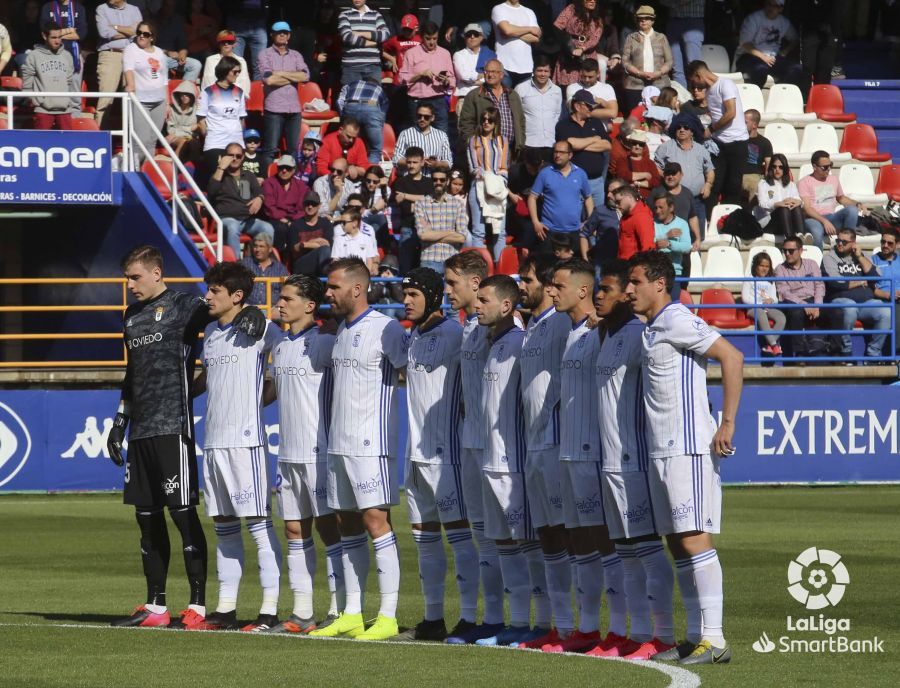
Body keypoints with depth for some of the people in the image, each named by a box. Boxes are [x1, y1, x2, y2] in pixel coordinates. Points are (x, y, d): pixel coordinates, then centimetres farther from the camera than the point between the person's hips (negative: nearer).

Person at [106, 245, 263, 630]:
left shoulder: (184, 306, -4)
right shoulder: (132, 317, 19)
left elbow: (225, 312, -6)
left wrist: (251, 314, -29)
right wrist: (120, 420, 25)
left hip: (172, 425, -8)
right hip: (140, 431, 8)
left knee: (183, 512, -7)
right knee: (147, 515, 9)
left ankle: (198, 606, -5)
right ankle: (155, 607, 15)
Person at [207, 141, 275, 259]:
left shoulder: (249, 176, 25)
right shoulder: (219, 175, 14)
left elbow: (259, 192, 14)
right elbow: (211, 191, -5)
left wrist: (259, 199, -11)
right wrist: (221, 168, -6)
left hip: (249, 219, 3)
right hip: (227, 218, -3)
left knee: (268, 229, -28)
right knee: (232, 228, -40)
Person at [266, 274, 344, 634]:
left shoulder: (324, 344, -8)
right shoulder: (279, 348, 14)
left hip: (319, 452, -7)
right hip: (288, 452, 7)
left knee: (328, 526, -5)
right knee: (295, 531, 7)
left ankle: (338, 611, -2)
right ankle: (301, 613, 10)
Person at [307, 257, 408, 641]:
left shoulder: (385, 329, -11)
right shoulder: (342, 329, 15)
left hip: (370, 443, -9)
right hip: (338, 443, 9)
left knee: (376, 521, -9)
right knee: (347, 524, 9)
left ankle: (388, 617, -9)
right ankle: (352, 614, 13)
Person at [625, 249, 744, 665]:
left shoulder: (677, 321, -11)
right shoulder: (650, 329, 17)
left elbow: (732, 358, -17)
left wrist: (727, 424, -19)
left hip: (688, 448, -10)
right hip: (660, 452, 10)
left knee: (694, 537, -12)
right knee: (676, 542, 9)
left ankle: (714, 639, -13)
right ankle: (696, 636, 12)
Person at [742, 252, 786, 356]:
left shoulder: (770, 282, 22)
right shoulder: (750, 280, 6)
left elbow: (775, 299, 15)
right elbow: (745, 298, -3)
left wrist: (771, 300, -11)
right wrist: (760, 303, -12)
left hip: (768, 308, 5)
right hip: (753, 308, -5)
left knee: (781, 317, -26)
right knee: (761, 315, -39)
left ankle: (769, 345, -33)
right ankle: (773, 344, -45)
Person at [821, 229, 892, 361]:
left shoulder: (861, 255, 19)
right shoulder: (830, 258, 5)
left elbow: (875, 276, 5)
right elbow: (836, 283, -10)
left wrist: (860, 257, 2)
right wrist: (859, 282, 2)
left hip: (867, 301, 4)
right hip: (841, 300, -4)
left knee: (886, 313, -25)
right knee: (850, 309, -40)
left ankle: (873, 354, -13)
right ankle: (845, 354, -24)